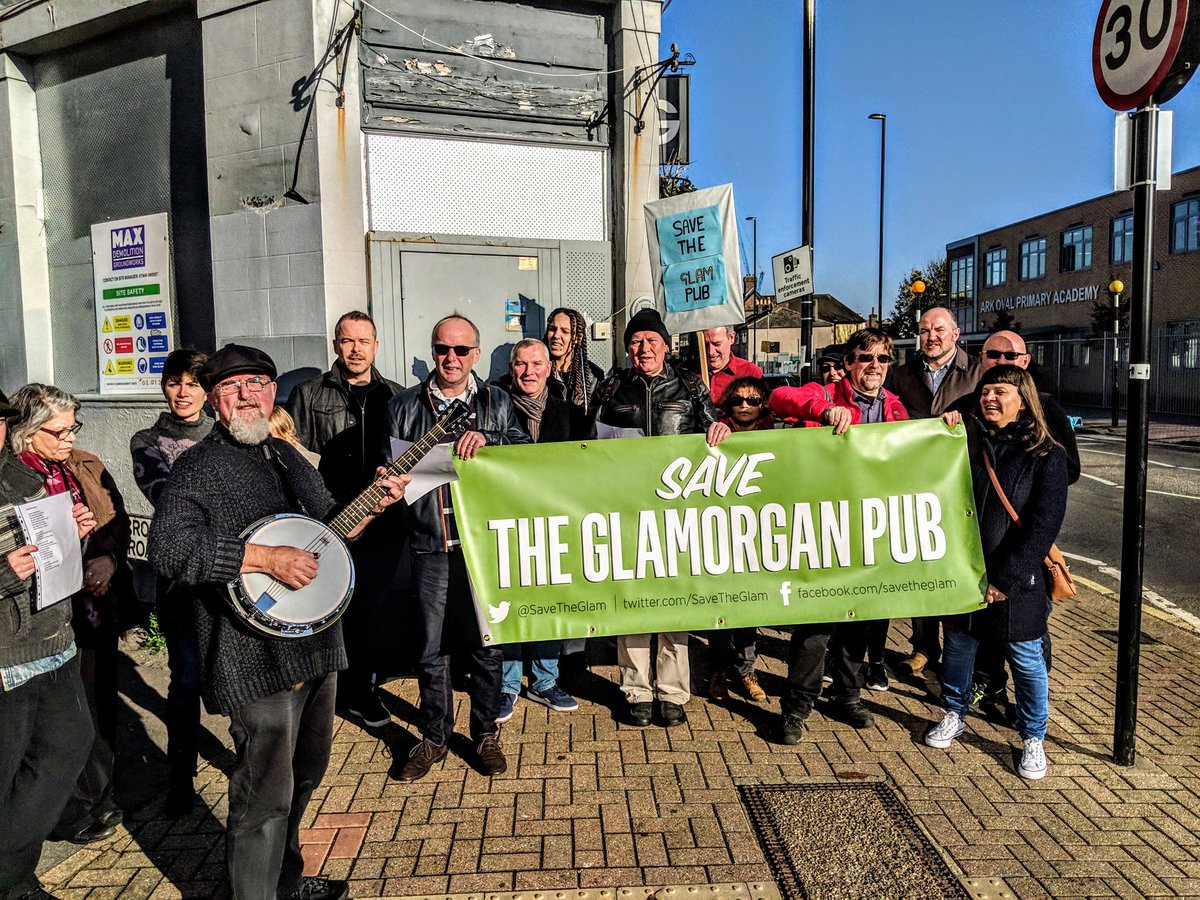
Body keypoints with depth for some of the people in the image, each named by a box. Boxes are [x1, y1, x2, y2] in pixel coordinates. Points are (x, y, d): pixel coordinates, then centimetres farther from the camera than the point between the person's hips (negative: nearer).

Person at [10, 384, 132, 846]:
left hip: (98, 607, 6)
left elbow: (120, 521, 10)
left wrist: (108, 558, -7)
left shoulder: (87, 467, 8)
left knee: (102, 708, 16)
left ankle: (99, 800, 34)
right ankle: (72, 814, 25)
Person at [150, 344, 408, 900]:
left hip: (316, 645, 9)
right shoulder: (198, 467, -11)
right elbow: (168, 547, -27)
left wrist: (374, 506, 6)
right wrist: (267, 558, -29)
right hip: (258, 658, -8)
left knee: (304, 772, 23)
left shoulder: (289, 457, 13)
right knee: (266, 795, 1)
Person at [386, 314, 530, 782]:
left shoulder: (496, 402, 7)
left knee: (487, 645, 8)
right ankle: (434, 737, 28)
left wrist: (487, 439, -19)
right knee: (432, 650, 9)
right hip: (430, 546, 1)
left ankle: (485, 734, 27)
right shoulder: (404, 406, 9)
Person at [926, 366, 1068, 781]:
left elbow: (1044, 525, -10)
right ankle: (953, 715, 38)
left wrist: (1004, 578, -14)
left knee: (1026, 659, 8)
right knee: (958, 646, 16)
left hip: (1018, 581, -3)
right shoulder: (967, 441, 4)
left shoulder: (1046, 456, -5)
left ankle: (1033, 738, 28)